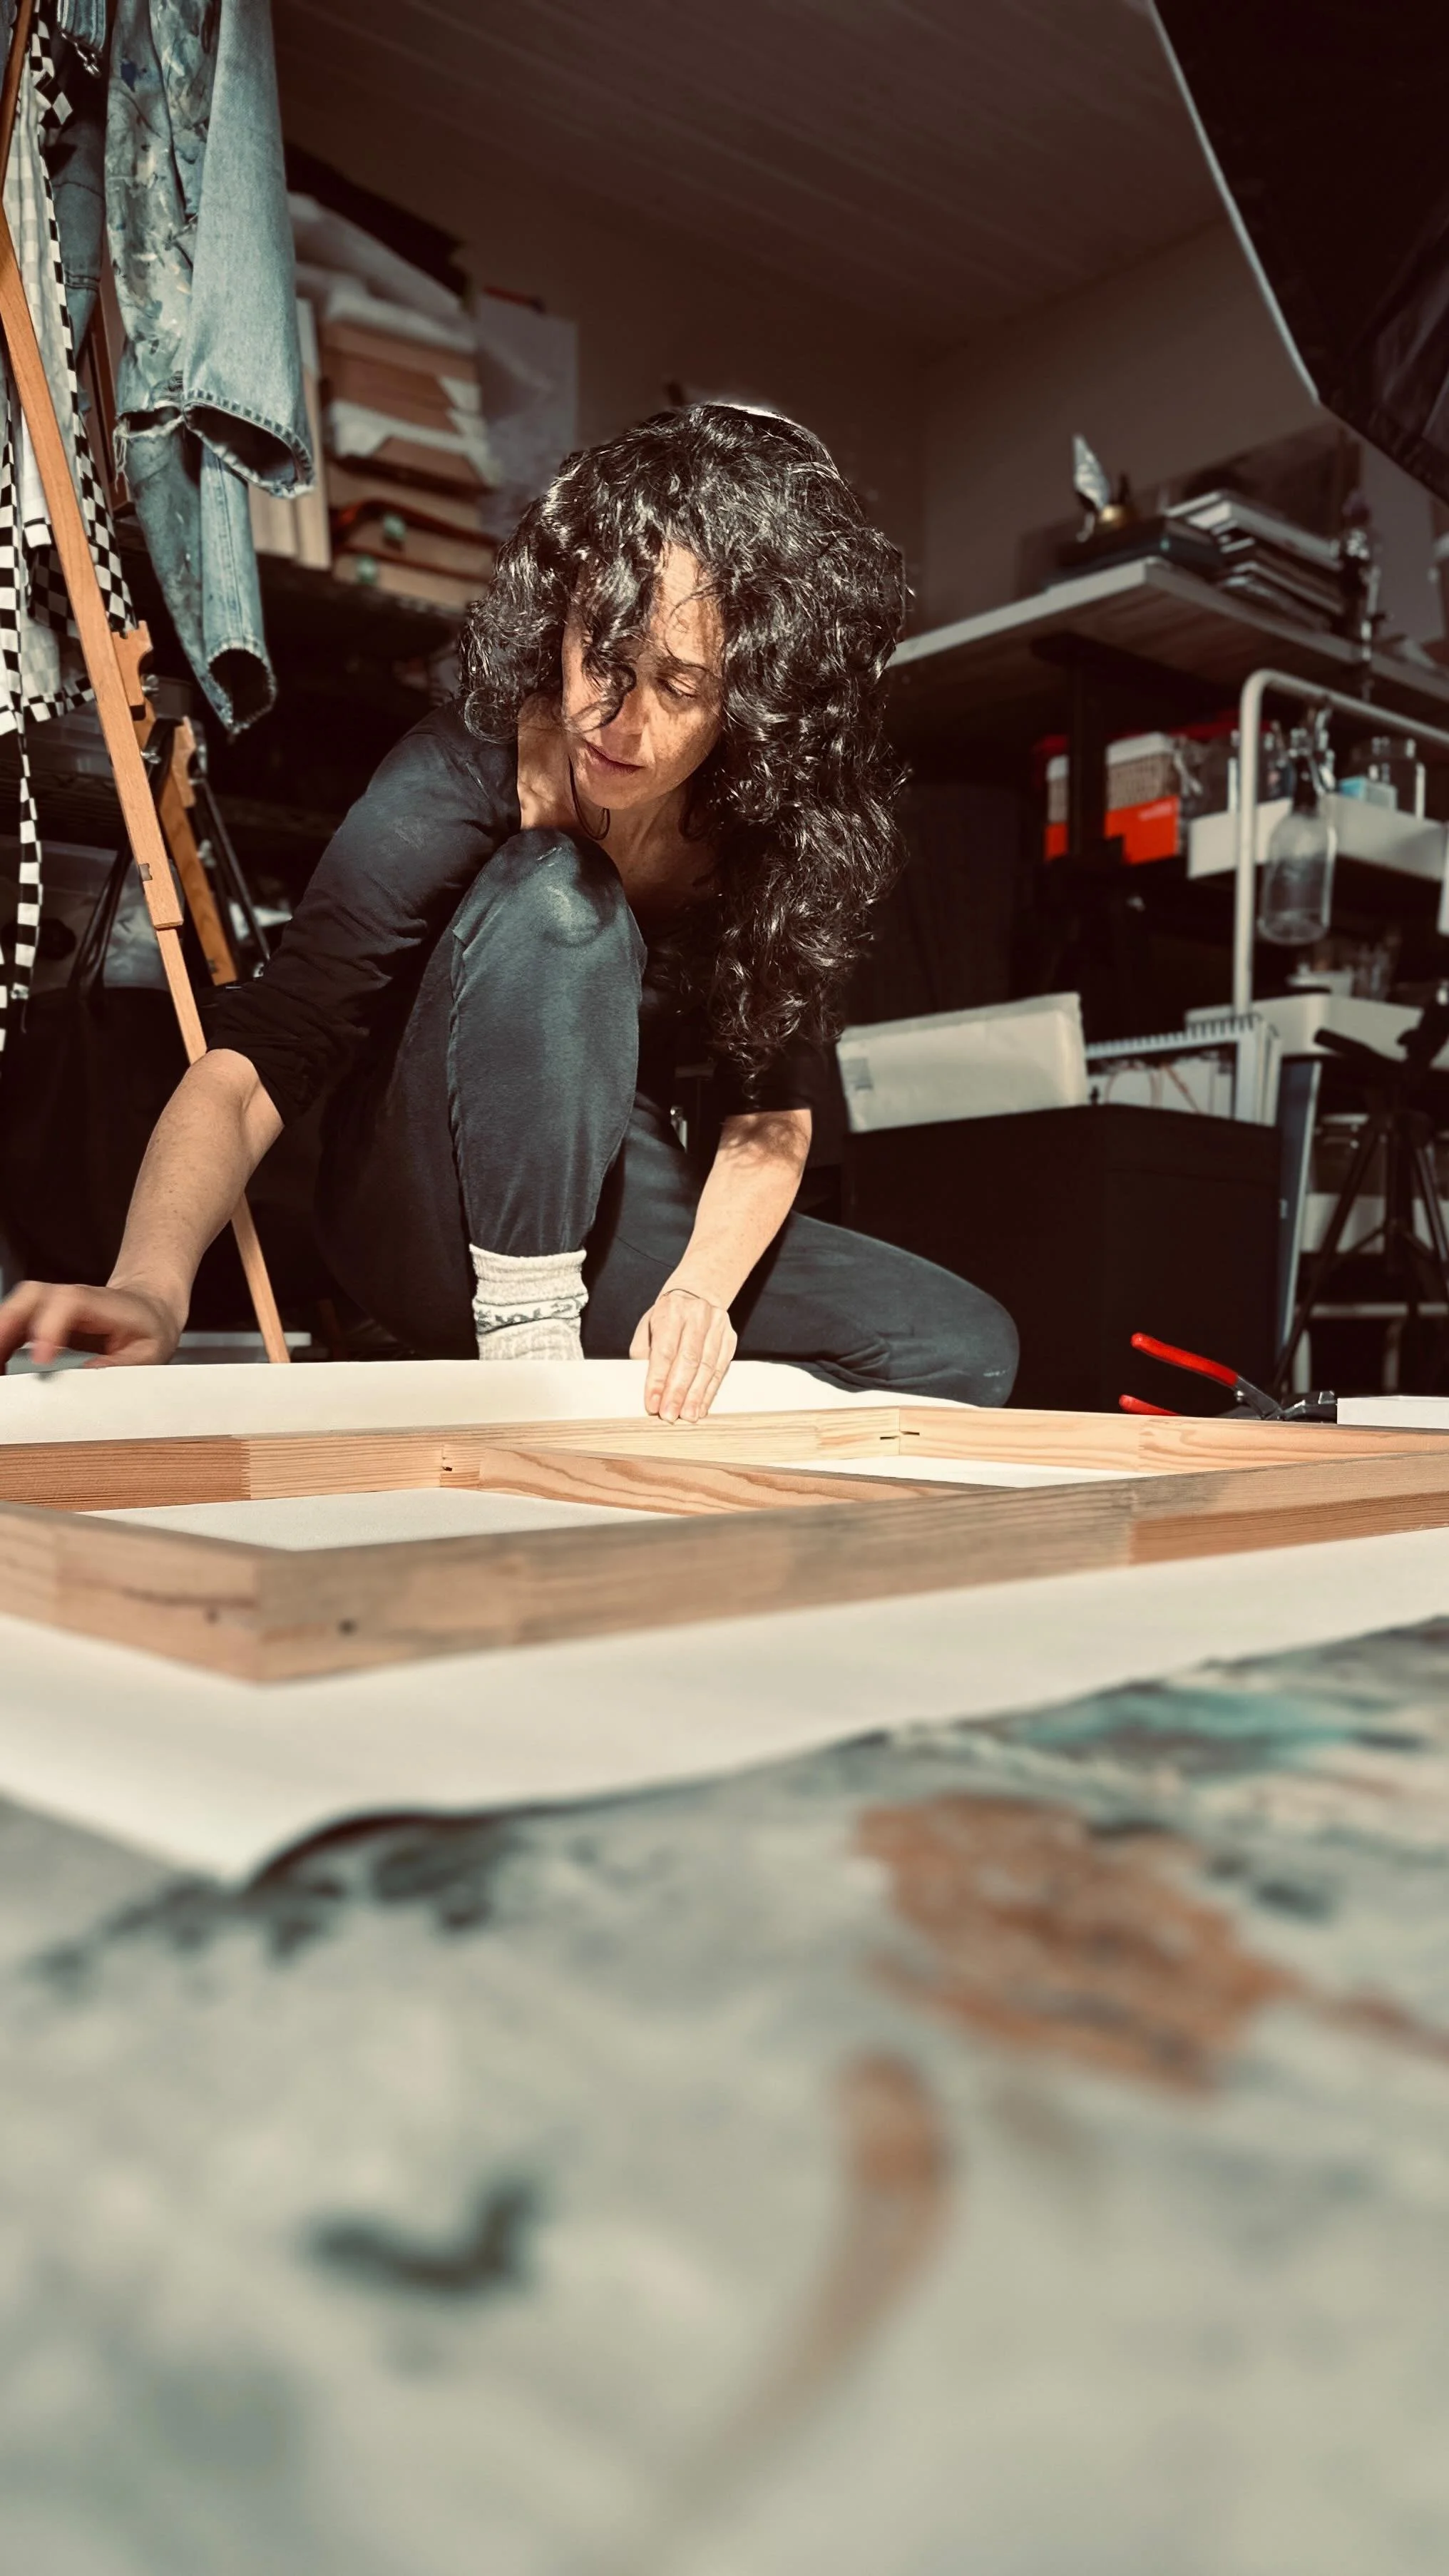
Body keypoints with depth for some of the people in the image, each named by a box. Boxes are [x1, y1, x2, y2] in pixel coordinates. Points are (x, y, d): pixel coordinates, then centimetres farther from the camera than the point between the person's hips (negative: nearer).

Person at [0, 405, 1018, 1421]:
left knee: (965, 1349, -5)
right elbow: (253, 1068, -30)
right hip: (436, 1217, -5)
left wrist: (700, 1286, -27)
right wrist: (152, 1284, -47)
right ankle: (527, 1367, -28)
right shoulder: (461, 781, -22)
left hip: (611, 1232, 5)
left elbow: (771, 1111, -8)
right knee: (557, 904, -33)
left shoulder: (779, 818, -11)